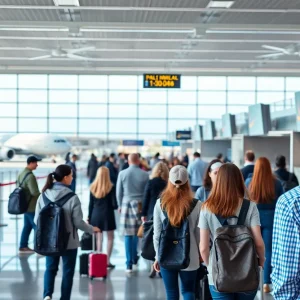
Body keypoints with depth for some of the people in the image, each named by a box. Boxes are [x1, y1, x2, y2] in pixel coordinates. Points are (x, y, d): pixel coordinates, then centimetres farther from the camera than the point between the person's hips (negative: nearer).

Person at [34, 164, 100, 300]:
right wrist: (92, 229, 4)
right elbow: (78, 222, -14)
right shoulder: (72, 197, -18)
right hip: (69, 241, -4)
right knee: (67, 271, 12)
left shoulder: (44, 195, -5)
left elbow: (37, 220, 0)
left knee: (50, 268, 17)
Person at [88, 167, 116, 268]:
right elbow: (114, 203, -7)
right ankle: (107, 261, 6)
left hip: (96, 214, 3)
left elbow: (91, 204, 3)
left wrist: (89, 217, 10)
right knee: (110, 238, 9)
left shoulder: (93, 187, -1)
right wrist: (115, 207, 15)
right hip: (107, 214, -3)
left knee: (99, 238, 12)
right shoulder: (111, 187, -10)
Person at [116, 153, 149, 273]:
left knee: (128, 235, 4)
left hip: (126, 205, 0)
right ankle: (134, 258, 24)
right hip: (141, 206, 0)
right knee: (138, 233, 15)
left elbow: (119, 192, 4)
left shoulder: (122, 174, -2)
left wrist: (120, 205, 19)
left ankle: (129, 263, 5)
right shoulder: (145, 174, -4)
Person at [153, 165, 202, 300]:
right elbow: (199, 233, -3)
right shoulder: (196, 205, -9)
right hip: (189, 256, -1)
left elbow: (157, 233, -1)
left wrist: (158, 256, 9)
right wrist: (200, 254, 11)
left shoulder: (160, 203, -5)